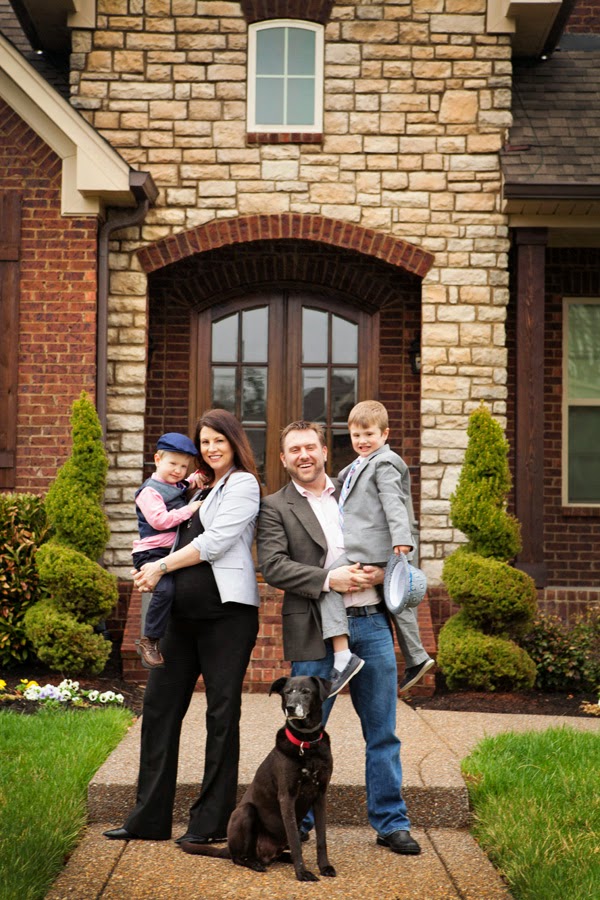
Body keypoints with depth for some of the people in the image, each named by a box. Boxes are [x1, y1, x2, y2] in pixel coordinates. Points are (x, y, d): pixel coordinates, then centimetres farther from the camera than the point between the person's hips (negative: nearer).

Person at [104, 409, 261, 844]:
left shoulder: (243, 483, -2)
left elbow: (215, 541, -11)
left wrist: (161, 566, -7)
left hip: (226, 611, -8)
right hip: (184, 611, 8)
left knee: (222, 712, -1)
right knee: (159, 704, 6)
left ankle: (210, 821, 7)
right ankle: (150, 817, 13)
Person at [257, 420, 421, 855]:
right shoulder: (276, 507, 3)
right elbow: (273, 565, -9)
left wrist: (383, 571, -4)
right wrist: (330, 579, -18)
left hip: (372, 623, 3)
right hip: (316, 632, -3)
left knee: (383, 732, 8)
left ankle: (391, 822, 19)